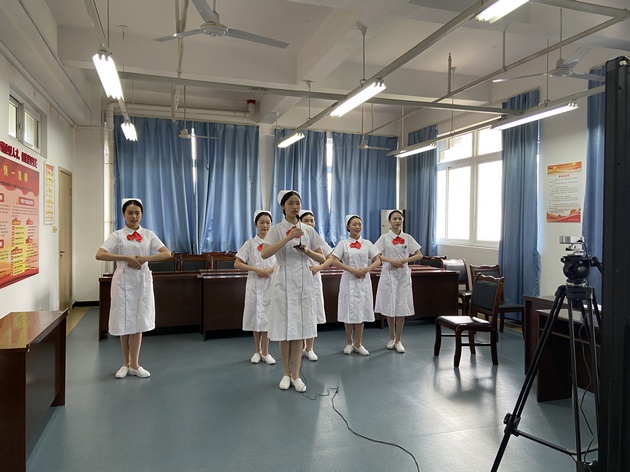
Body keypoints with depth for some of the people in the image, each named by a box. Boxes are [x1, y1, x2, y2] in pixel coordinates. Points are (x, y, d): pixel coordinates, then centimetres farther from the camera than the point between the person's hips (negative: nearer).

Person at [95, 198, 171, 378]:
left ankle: (133, 365, 14)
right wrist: (126, 258, -21)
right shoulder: (117, 235, 0)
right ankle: (127, 364, 22)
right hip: (123, 281, -1)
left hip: (142, 281, 1)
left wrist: (145, 259, -17)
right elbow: (99, 255, -13)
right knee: (124, 323, 6)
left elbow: (167, 253, -5)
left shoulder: (148, 234, 4)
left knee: (138, 323, 4)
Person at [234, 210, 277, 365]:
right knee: (256, 317, 7)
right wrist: (256, 269, -16)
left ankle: (265, 352, 17)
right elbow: (237, 264, -5)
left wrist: (272, 269, -14)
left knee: (267, 317, 5)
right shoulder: (250, 244, -1)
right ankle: (257, 351, 22)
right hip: (255, 285, 0)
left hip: (271, 284, 1)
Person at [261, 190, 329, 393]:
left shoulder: (308, 230, 6)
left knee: (300, 327, 3)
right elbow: (264, 254, -19)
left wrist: (307, 251, -13)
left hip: (303, 282, 2)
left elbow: (322, 259, 6)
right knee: (284, 327, 4)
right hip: (283, 281, -2)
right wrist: (288, 238, -24)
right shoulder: (276, 229, -2)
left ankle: (296, 374, 14)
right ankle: (286, 373, 21)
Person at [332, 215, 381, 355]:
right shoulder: (343, 243, -2)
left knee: (361, 312, 6)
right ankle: (349, 343, 19)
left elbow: (378, 261, 4)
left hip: (364, 281, 2)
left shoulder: (367, 243, 5)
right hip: (349, 280, -2)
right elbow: (335, 261, -10)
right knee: (348, 311, 4)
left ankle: (358, 344, 18)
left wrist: (366, 269, -14)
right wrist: (353, 270, -17)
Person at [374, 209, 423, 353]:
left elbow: (419, 255, 2)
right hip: (389, 274, -1)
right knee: (389, 306, 6)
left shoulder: (407, 238, 4)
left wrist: (405, 260, -13)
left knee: (402, 307, 0)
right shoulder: (385, 238, -1)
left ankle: (398, 340, 10)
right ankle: (392, 337, 24)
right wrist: (391, 261, -19)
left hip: (403, 274, 1)